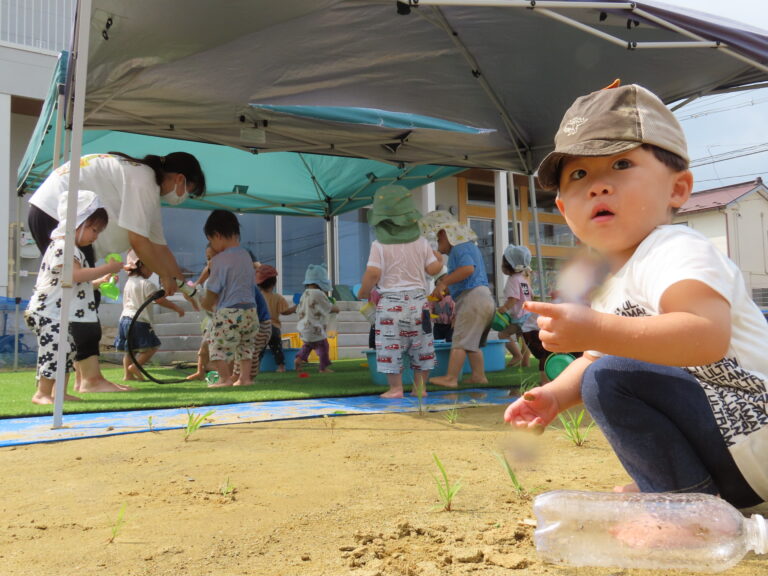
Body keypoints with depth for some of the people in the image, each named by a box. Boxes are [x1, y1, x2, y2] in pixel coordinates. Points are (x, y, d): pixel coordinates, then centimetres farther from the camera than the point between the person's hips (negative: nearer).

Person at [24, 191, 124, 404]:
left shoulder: (73, 249, 19)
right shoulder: (63, 247, -15)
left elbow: (79, 281, 24)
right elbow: (75, 275, -29)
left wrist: (101, 281, 14)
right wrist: (107, 268, -25)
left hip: (61, 314, 11)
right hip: (48, 313, -11)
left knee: (68, 350, 13)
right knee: (55, 350, -13)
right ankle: (42, 393, -4)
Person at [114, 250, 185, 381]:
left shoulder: (128, 282, 15)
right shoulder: (146, 284, -12)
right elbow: (161, 300, -16)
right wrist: (177, 308, -9)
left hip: (125, 318, 9)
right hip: (139, 321, -9)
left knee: (129, 349, 12)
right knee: (151, 347, -4)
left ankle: (127, 374, 10)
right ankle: (135, 366, -15)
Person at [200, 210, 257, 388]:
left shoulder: (219, 260, -13)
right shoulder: (246, 256, 10)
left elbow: (213, 290, -10)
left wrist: (206, 304, 12)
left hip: (228, 312, -8)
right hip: (250, 308, 8)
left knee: (219, 346, 4)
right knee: (246, 346, 17)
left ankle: (226, 378, 4)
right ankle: (244, 377, 17)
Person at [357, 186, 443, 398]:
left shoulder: (379, 245, -8)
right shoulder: (421, 242, 2)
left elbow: (373, 273, -15)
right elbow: (433, 269, 2)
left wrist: (363, 291, 2)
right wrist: (439, 259, 24)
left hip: (390, 300, -3)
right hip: (417, 299, 4)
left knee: (390, 346, 3)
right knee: (420, 345, 12)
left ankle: (395, 388, 4)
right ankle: (420, 387, 16)